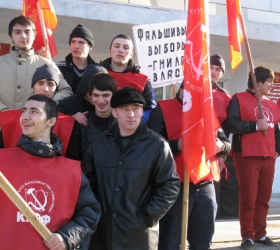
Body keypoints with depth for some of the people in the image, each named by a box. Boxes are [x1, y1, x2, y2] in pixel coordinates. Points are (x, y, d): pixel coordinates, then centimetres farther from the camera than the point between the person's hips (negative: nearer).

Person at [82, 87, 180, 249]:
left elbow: (170, 186, -5)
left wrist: (147, 219, -10)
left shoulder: (157, 144, -3)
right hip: (102, 234, 3)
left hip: (140, 237, -3)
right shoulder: (98, 143, 8)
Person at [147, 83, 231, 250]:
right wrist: (177, 145, -22)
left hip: (206, 186, 5)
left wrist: (221, 146, -3)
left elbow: (226, 142, 20)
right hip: (175, 186, -5)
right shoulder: (163, 109, 1)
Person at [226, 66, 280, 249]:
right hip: (247, 157, -6)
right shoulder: (239, 99, -3)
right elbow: (232, 125, -15)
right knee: (248, 198, -4)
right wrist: (255, 125, -16)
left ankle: (260, 234, 17)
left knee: (264, 198, 8)